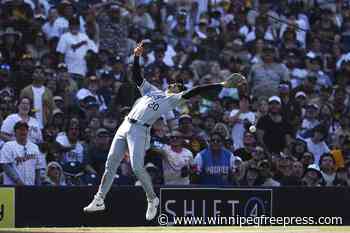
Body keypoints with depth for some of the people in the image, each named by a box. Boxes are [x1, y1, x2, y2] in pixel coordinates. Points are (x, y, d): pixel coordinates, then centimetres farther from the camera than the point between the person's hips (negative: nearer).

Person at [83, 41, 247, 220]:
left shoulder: (174, 99, 8)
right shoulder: (151, 90, 24)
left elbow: (194, 91, -2)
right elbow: (136, 77, 21)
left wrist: (223, 85, -9)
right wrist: (136, 57, 7)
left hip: (140, 130, -5)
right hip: (125, 126, 5)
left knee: (137, 168, -16)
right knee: (111, 163, 5)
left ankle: (152, 199, 4)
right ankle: (99, 200, 12)